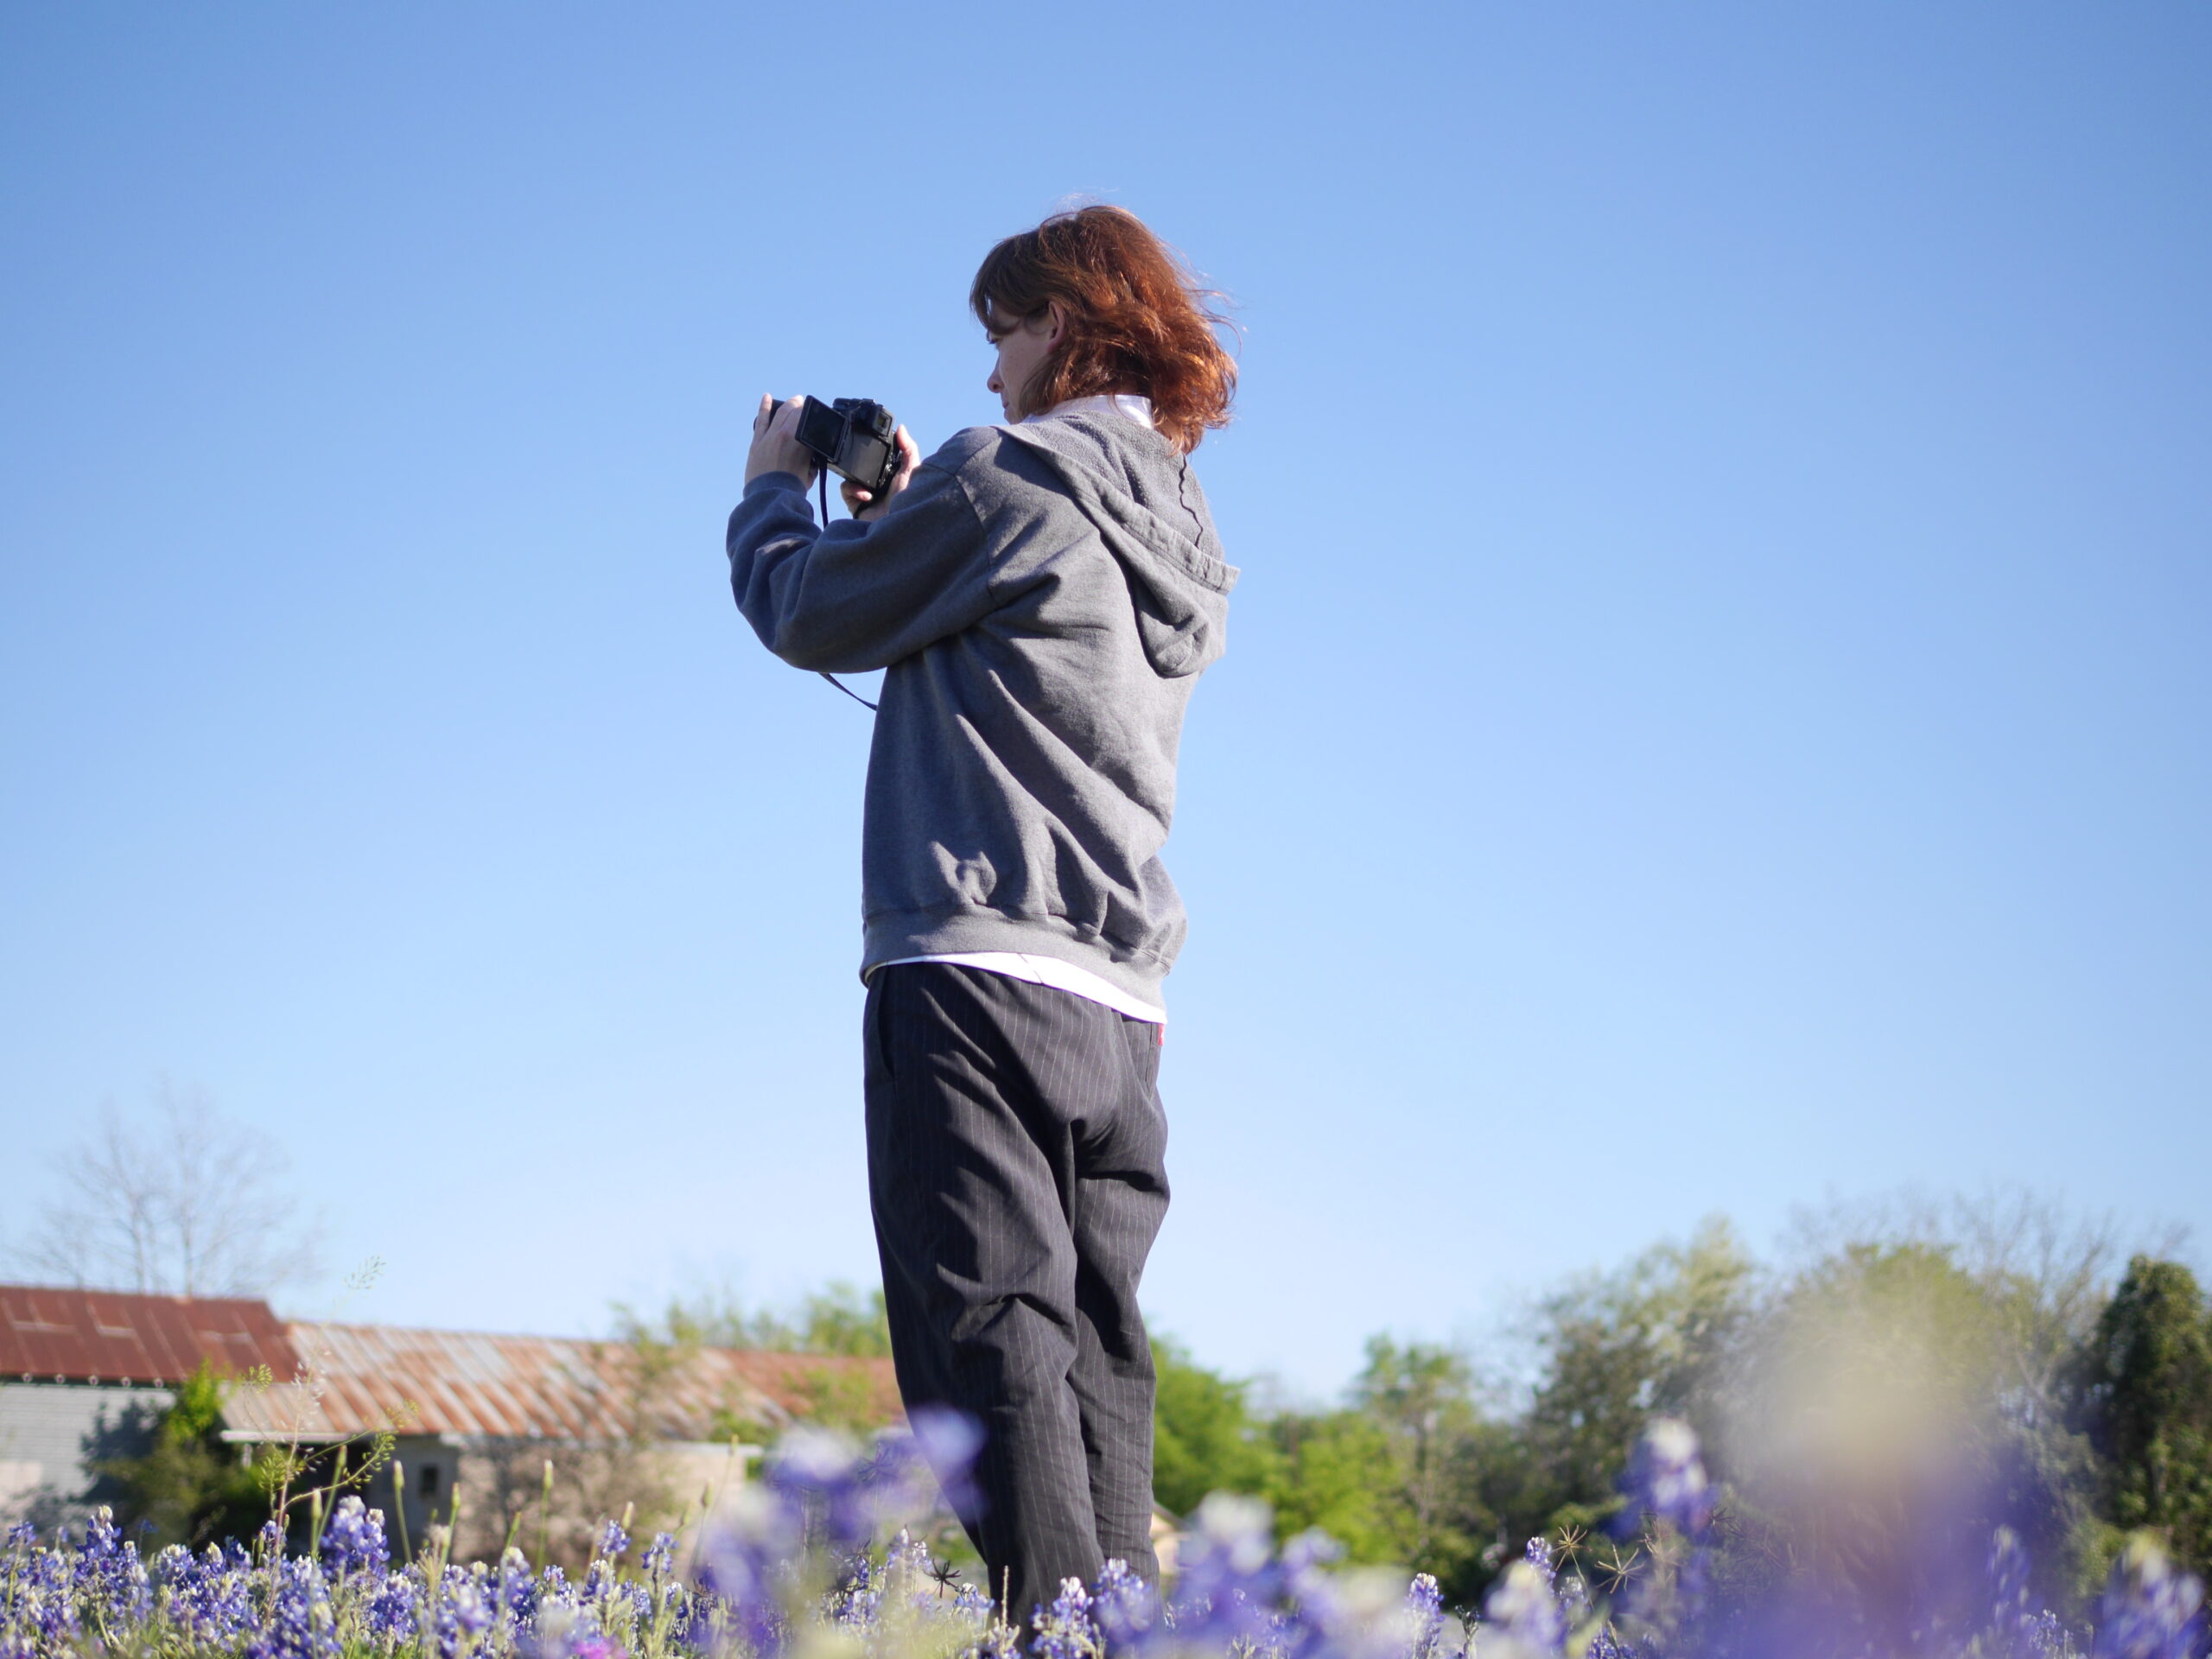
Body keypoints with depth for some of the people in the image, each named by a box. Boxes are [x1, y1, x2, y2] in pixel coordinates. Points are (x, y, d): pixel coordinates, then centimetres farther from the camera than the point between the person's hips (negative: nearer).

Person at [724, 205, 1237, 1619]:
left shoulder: (1009, 474, -5)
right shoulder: (1182, 541, 19)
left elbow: (811, 617, 5)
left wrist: (776, 491, 23)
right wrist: (909, 507, 31)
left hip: (978, 967, -8)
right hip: (1121, 1007, 8)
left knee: (997, 1341, -12)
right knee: (1095, 1356, 7)